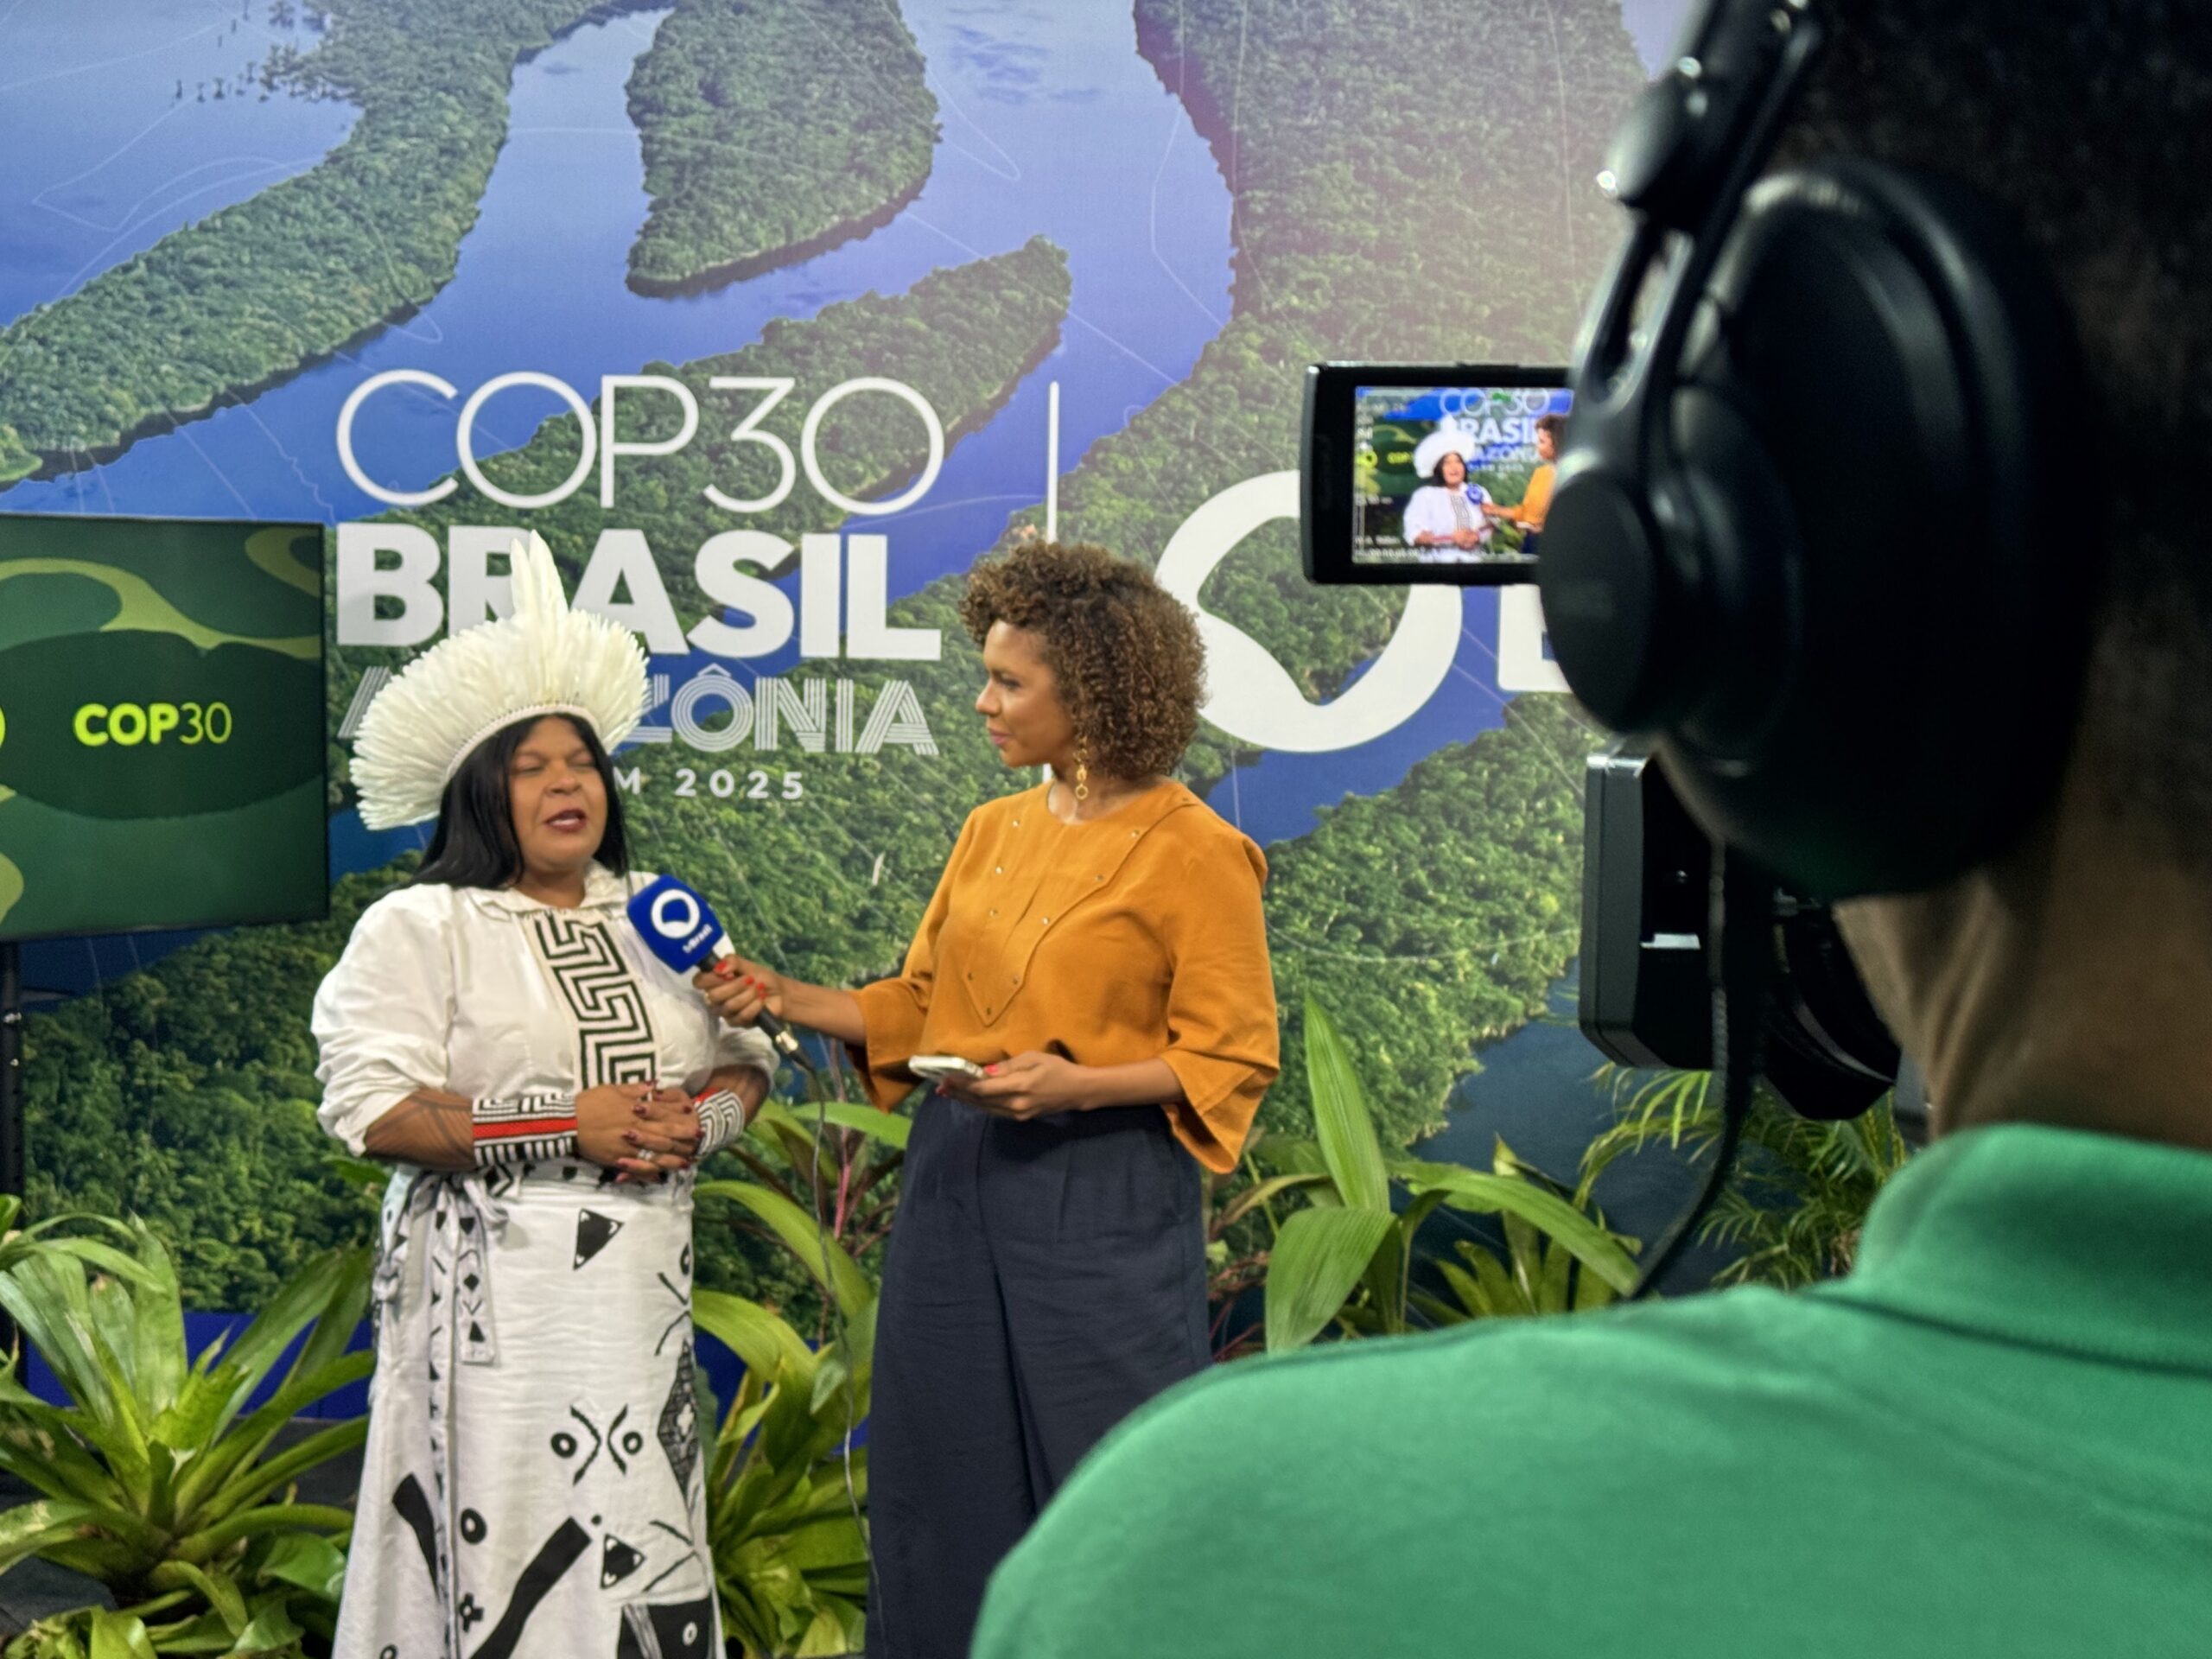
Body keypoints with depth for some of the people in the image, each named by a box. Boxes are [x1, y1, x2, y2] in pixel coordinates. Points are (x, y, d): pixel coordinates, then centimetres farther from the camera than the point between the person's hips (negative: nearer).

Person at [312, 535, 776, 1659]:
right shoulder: (417, 928, -2)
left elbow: (745, 1057, 17)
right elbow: (372, 1112, -12)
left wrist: (701, 1119, -7)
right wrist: (564, 1127, -16)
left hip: (643, 1279, 5)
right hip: (495, 1288, -5)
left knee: (642, 1535, 3)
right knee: (508, 1540, -6)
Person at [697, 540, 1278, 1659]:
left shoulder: (1191, 853, -9)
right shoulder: (992, 831, 10)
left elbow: (1232, 1060, -10)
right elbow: (918, 1008, 14)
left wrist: (1073, 1085, -21)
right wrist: (785, 999, 2)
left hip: (1101, 1205, -6)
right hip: (958, 1179, 6)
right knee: (953, 1475, 12)